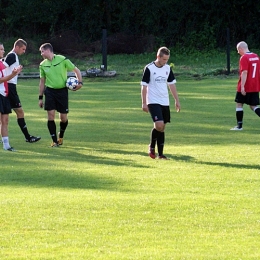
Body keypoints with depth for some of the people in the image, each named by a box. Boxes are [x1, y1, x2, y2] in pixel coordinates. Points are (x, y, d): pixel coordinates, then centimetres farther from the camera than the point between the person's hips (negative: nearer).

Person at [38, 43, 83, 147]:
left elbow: (76, 70, 2)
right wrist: (40, 98, 12)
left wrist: (79, 82, -14)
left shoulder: (63, 60, -7)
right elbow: (42, 82, 13)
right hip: (49, 91, 2)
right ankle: (54, 141, -1)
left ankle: (61, 136, 29)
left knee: (63, 118, 1)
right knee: (50, 115, -10)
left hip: (62, 90, -2)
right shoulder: (43, 65, 4)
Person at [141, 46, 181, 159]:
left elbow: (172, 85, 15)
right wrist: (144, 103, -12)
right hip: (153, 102, -6)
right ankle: (152, 146, 2)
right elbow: (144, 86, -7)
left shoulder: (167, 68, 7)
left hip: (165, 102, 6)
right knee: (159, 125, -20)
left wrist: (177, 101, 12)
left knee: (162, 128, 6)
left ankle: (160, 153, 11)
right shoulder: (149, 68, -9)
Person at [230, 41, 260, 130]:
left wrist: (242, 86, -22)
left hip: (245, 87, -7)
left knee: (239, 104, 7)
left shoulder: (244, 58, -14)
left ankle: (239, 126, 9)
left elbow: (244, 73, -21)